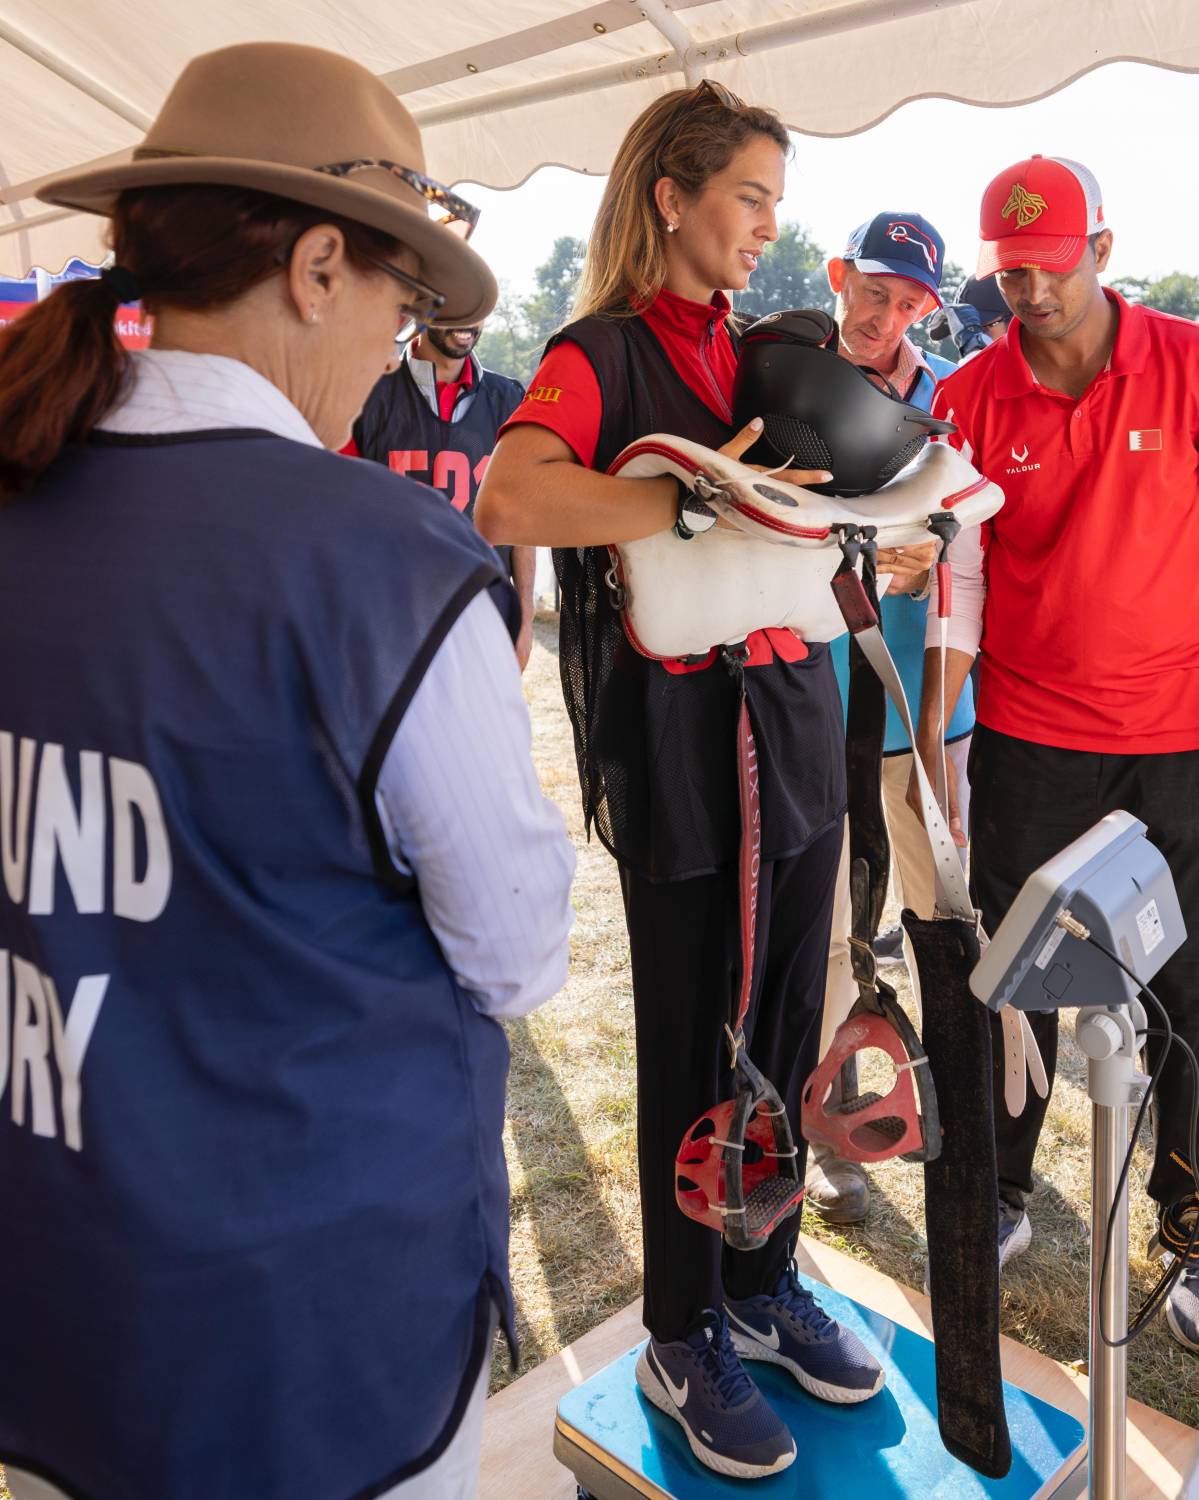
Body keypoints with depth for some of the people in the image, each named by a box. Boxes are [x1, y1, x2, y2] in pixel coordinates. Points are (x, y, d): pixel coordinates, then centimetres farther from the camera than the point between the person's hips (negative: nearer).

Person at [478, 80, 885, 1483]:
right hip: (678, 744, -7)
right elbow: (508, 496, -27)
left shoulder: (750, 354, 17)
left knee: (783, 1034, 16)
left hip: (794, 721, 7)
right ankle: (681, 1342, 27)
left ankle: (765, 1285, 37)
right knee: (693, 1053, 6)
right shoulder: (600, 354, -6)